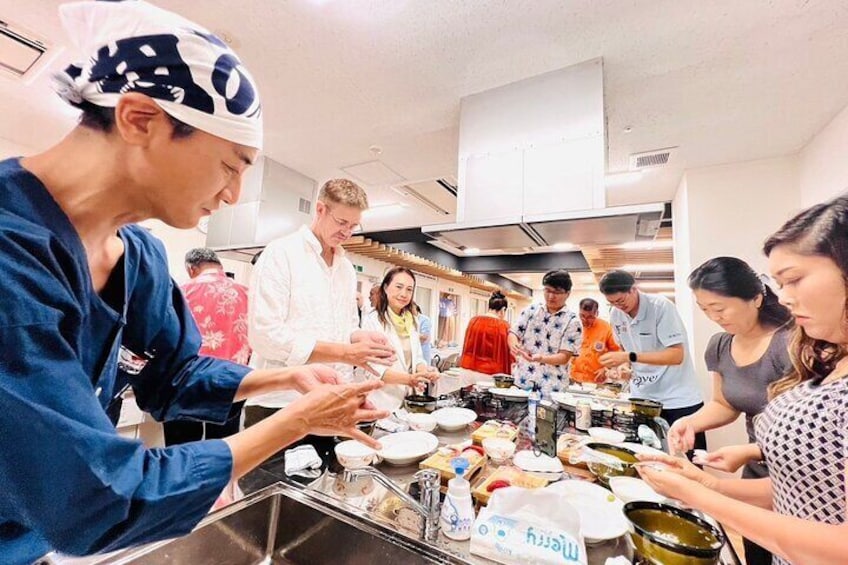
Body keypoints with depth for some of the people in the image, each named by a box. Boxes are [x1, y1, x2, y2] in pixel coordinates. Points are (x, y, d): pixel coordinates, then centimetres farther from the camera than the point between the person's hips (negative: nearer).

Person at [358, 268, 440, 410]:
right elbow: (372, 369, -19)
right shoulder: (372, 320, -13)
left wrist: (425, 371, -11)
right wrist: (409, 379, -31)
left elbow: (416, 357, 11)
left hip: (408, 400, 6)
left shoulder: (411, 322, 8)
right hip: (381, 402, -6)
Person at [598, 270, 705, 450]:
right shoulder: (615, 315, -1)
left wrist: (629, 357, -30)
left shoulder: (661, 306, -17)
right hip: (641, 398, 5)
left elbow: (677, 355, -23)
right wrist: (622, 366, -6)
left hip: (679, 399, -4)